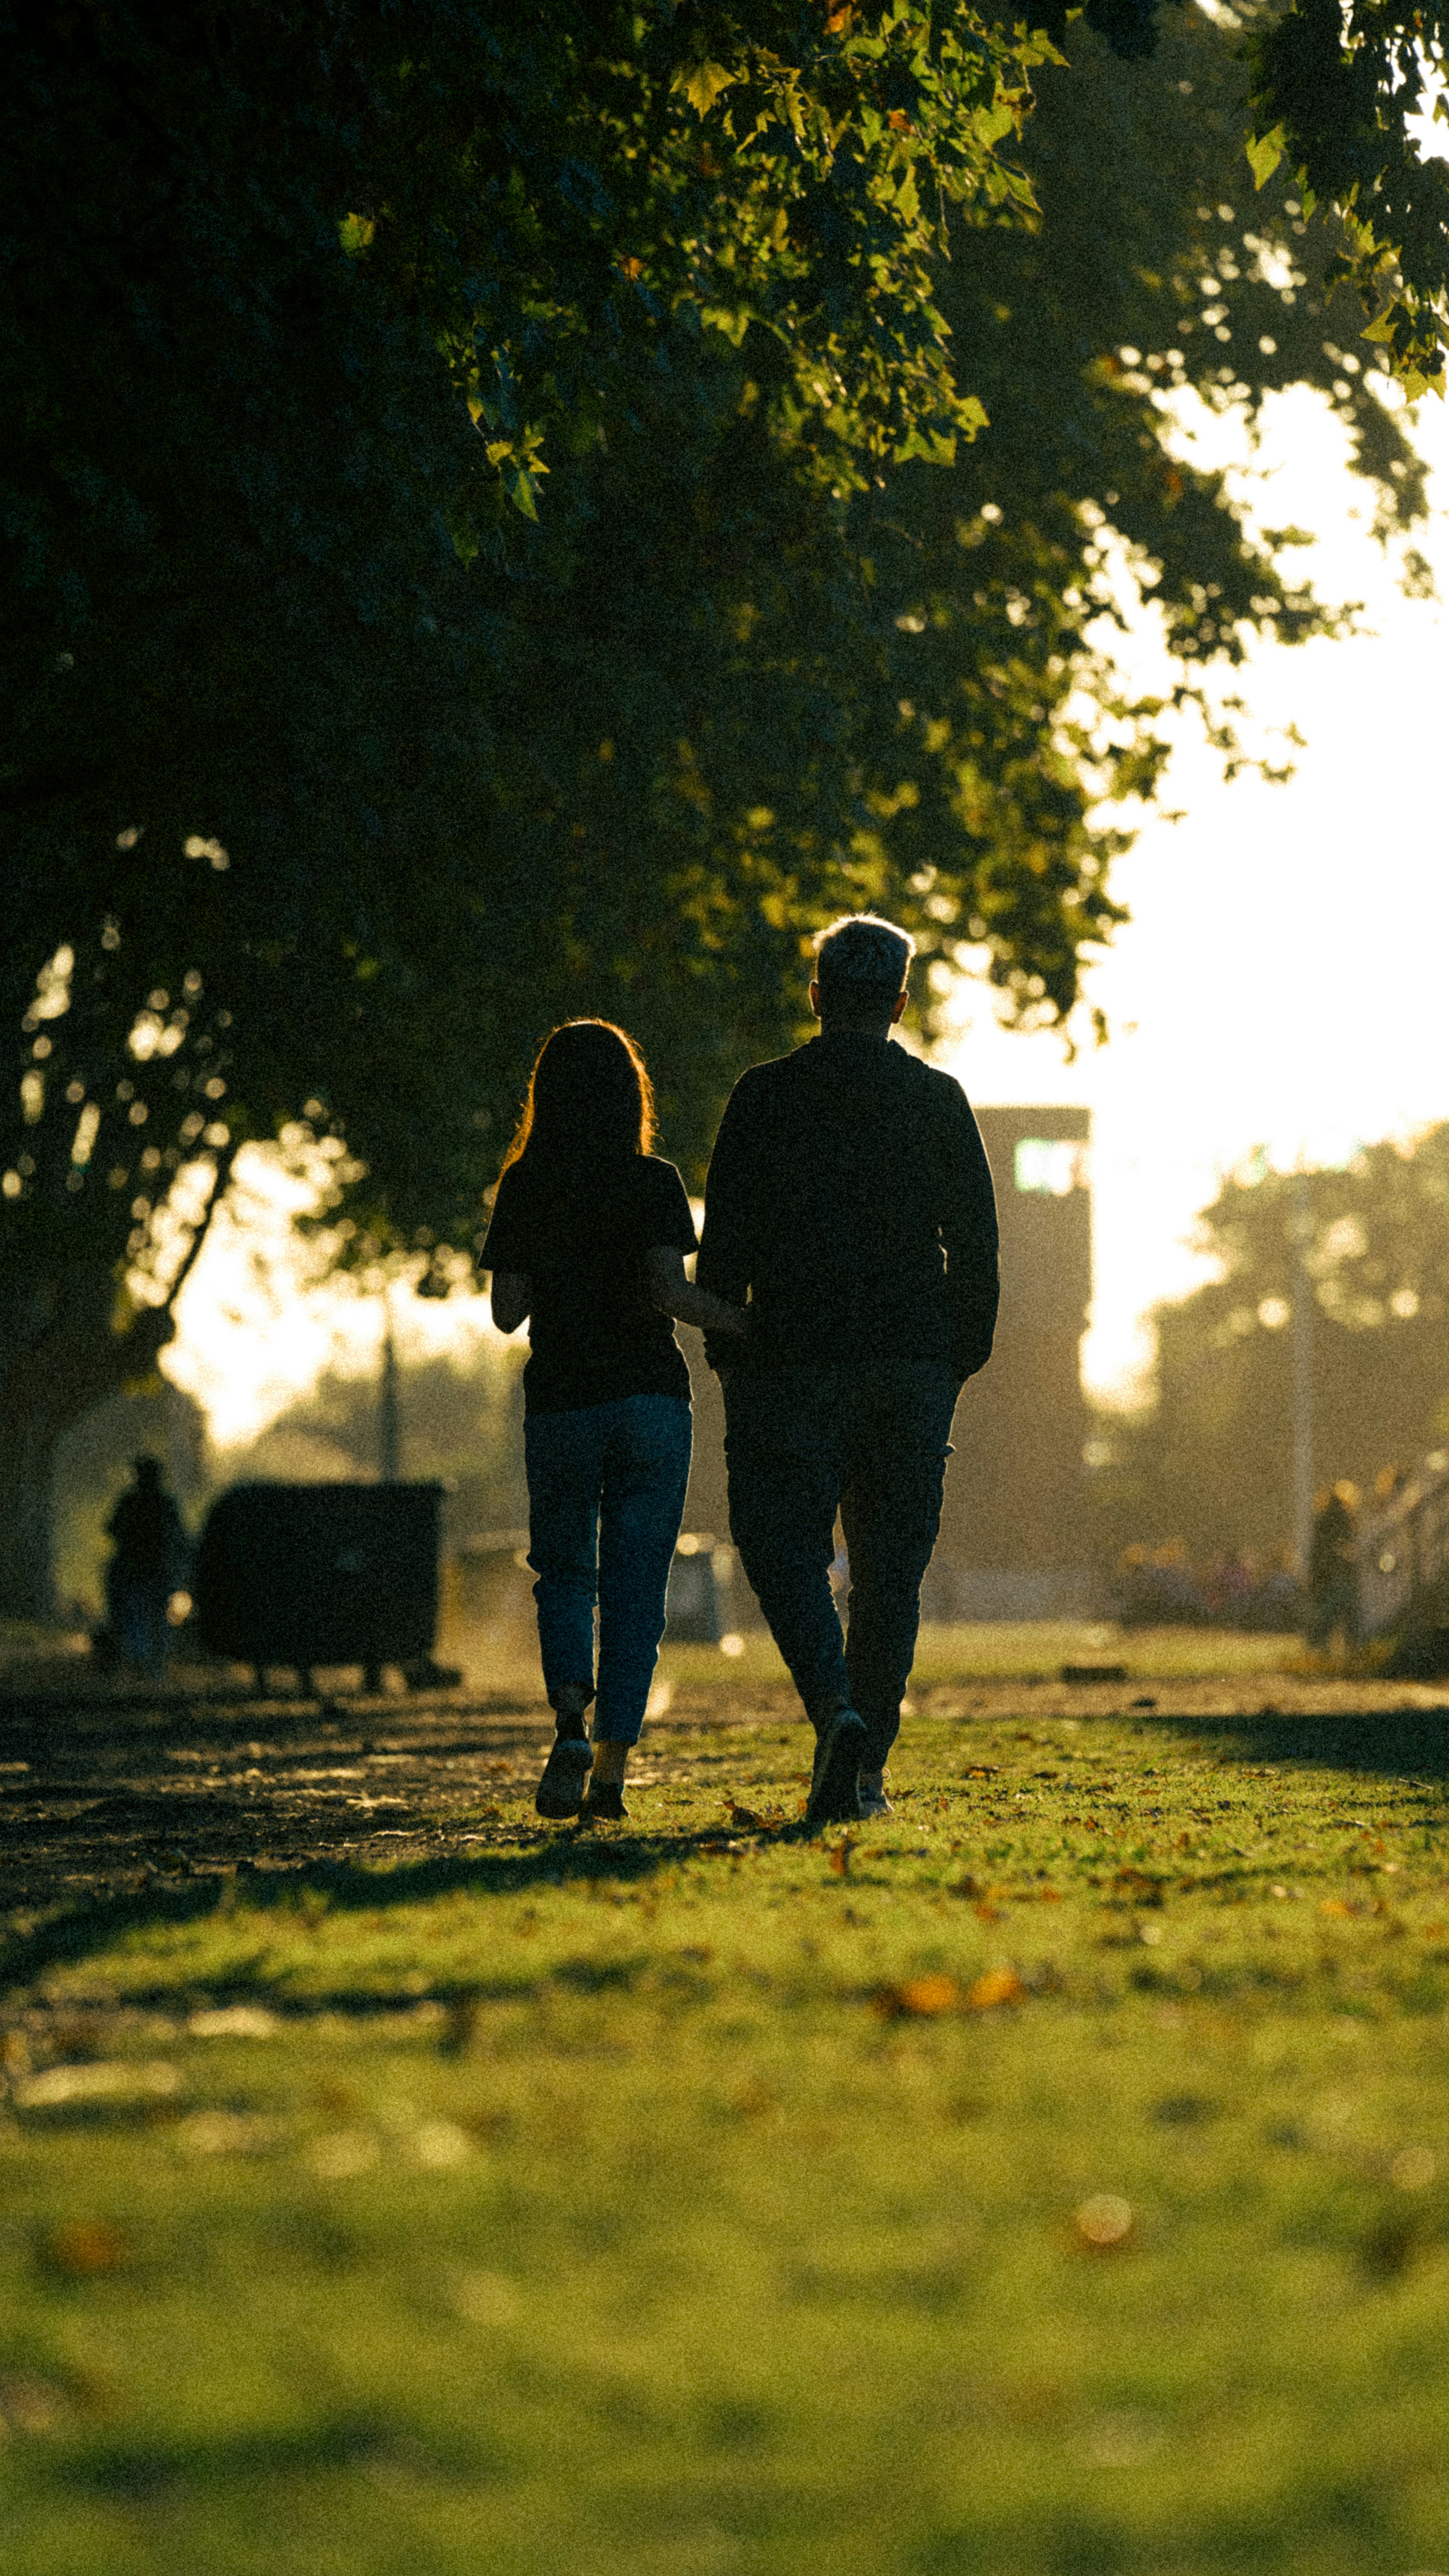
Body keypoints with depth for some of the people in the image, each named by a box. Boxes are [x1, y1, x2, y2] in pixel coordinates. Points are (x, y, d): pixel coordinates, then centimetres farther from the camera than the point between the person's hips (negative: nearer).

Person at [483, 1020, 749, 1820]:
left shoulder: (524, 1187, 0)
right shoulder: (653, 1183, -4)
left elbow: (506, 1311, -1)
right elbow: (666, 1291, -16)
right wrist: (745, 1323, -4)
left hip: (559, 1403, 1)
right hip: (651, 1398, -1)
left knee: (564, 1574, 13)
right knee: (635, 1581, 5)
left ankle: (571, 1724, -13)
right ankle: (612, 1767, 0)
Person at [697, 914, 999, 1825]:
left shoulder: (765, 1097, 0)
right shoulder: (939, 1100, 4)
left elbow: (725, 1244, -1)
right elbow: (975, 1244, 5)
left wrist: (730, 1361, 6)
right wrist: (963, 1358, 12)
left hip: (795, 1365, -2)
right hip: (915, 1368, 2)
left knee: (786, 1548, 2)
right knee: (891, 1569, 9)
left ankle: (837, 1710, -22)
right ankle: (867, 1769, 9)